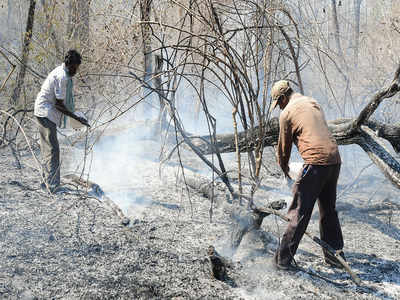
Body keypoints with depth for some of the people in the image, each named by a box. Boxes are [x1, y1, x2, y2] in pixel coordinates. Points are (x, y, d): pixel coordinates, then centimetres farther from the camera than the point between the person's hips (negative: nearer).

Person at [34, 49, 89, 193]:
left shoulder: (62, 72, 11)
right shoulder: (62, 77, -20)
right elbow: (59, 104, -20)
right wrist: (77, 118, -16)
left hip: (45, 113, 10)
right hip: (46, 113, -10)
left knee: (48, 149, 14)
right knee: (52, 149, -12)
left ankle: (47, 182, 21)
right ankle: (53, 186, -13)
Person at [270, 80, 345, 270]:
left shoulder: (287, 113, 1)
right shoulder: (313, 103, 22)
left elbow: (284, 145, 10)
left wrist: (283, 167, 29)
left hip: (315, 163, -7)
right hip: (334, 160, 7)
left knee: (299, 213, -3)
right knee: (329, 210, 20)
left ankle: (284, 259, 0)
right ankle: (335, 255, 27)